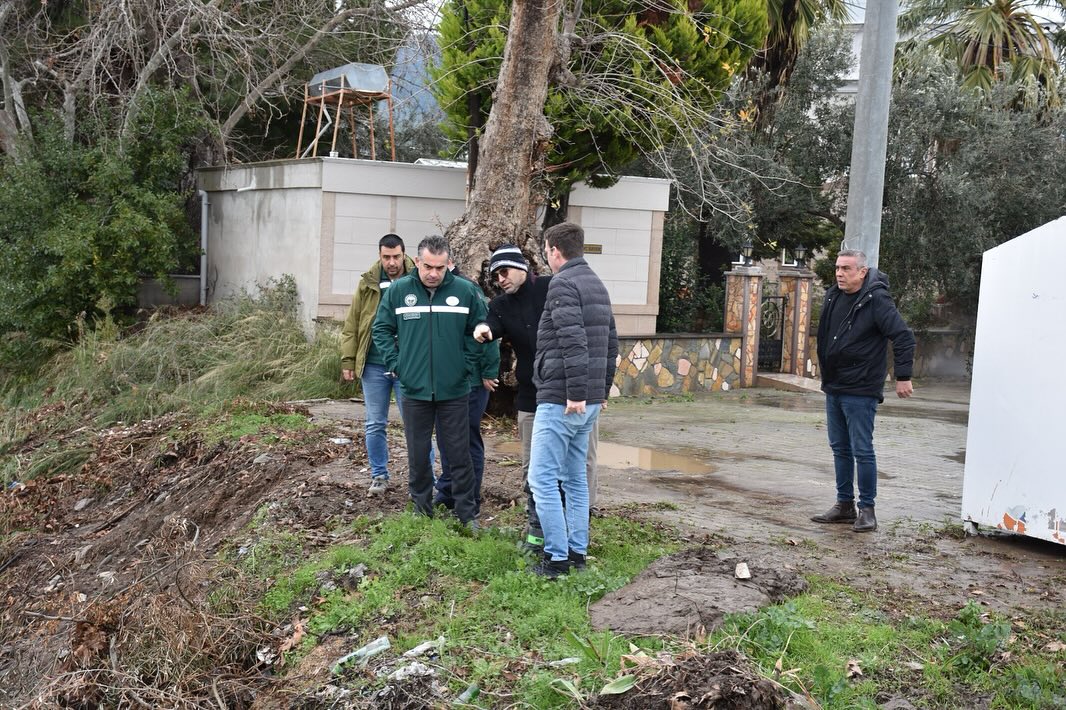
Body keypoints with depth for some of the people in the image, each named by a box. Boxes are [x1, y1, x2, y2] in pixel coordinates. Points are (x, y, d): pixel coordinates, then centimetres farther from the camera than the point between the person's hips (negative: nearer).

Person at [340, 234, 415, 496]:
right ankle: (379, 475, 24)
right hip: (374, 366, 3)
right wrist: (348, 360, 2)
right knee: (375, 425, 11)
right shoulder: (367, 284, 2)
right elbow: (351, 326, 6)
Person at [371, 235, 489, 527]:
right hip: (414, 389, 1)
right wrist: (395, 363, 0)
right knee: (418, 454, 12)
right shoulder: (398, 290, -3)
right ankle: (421, 509, 27)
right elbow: (382, 328, 8)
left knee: (458, 454, 5)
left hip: (454, 390, -1)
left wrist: (467, 363, -1)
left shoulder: (466, 291, -5)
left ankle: (467, 513, 15)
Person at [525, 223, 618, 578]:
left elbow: (573, 340, -22)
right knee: (575, 477, 16)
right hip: (590, 401, 9)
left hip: (560, 400, -9)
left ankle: (557, 558, -4)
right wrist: (602, 390, 22)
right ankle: (578, 552, 20)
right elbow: (611, 343, 19)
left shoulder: (563, 283, -11)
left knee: (542, 478, -4)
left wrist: (575, 392, -22)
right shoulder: (597, 284, 17)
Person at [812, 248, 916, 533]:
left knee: (862, 450, -3)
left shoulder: (876, 300, -14)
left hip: (860, 391, -8)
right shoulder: (833, 296, 8)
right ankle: (844, 505, 23)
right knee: (840, 449, 13)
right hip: (833, 388, 8)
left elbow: (904, 336, -15)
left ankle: (866, 509, 7)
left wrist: (903, 376, -16)